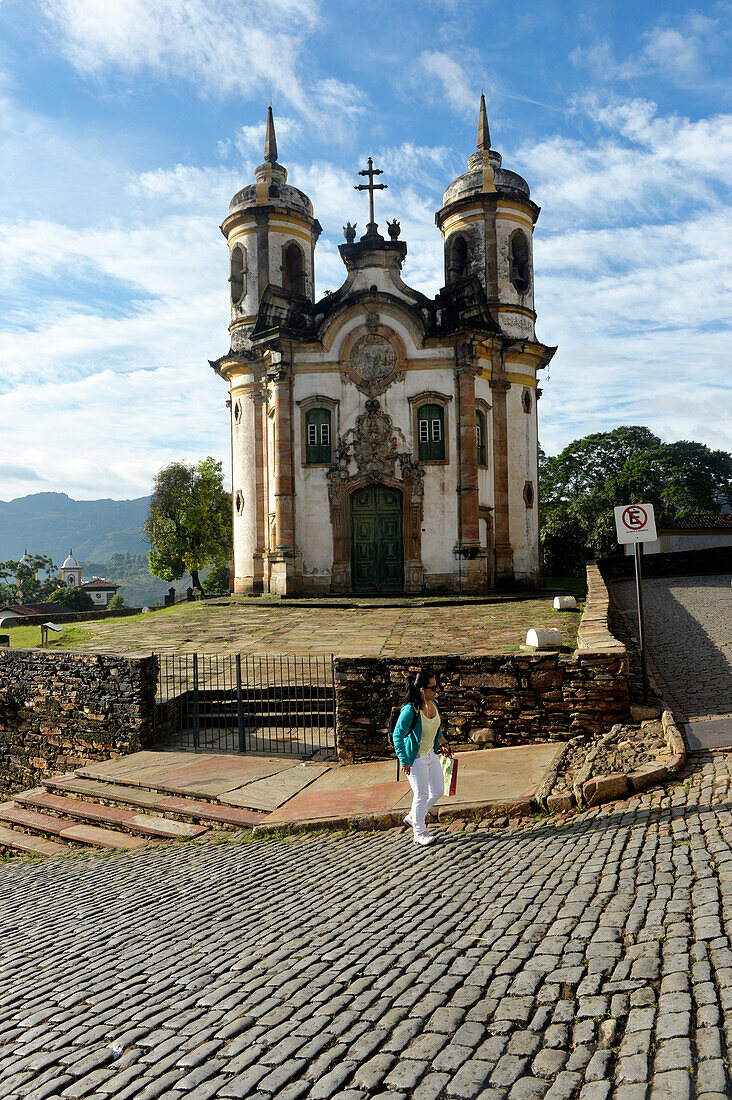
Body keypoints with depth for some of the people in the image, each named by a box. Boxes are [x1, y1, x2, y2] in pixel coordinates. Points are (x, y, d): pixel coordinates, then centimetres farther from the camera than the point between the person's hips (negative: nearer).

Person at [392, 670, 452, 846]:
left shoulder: (432, 704, -1)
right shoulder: (410, 710, -25)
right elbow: (397, 735, -22)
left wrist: (443, 743, 20)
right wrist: (404, 761, -21)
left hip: (431, 754, 8)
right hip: (415, 757, -8)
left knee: (438, 790, 13)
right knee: (421, 795, 1)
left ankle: (413, 818, 32)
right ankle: (419, 833, 18)